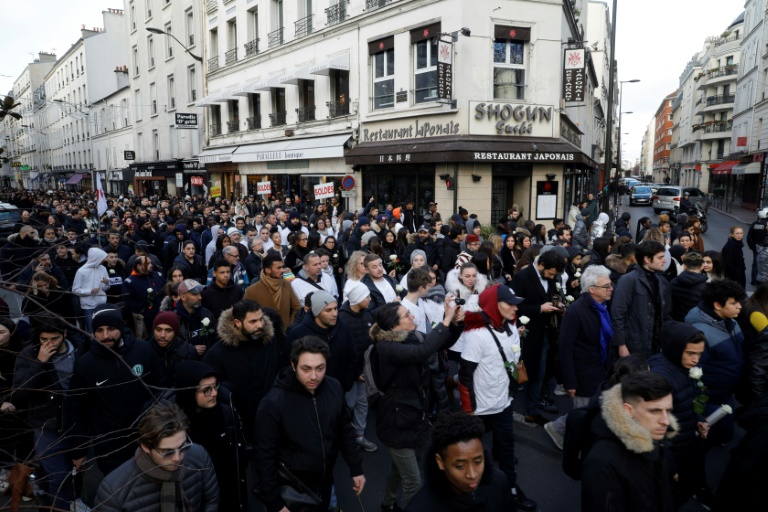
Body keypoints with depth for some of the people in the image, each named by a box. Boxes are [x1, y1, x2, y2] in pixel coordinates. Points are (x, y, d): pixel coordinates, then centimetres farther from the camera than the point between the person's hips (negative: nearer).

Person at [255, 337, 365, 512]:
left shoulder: (334, 388, -12)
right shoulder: (274, 402, -26)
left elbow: (345, 430, 2)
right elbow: (266, 457, -17)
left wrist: (356, 469, 5)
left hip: (325, 481, 4)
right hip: (292, 488, -4)